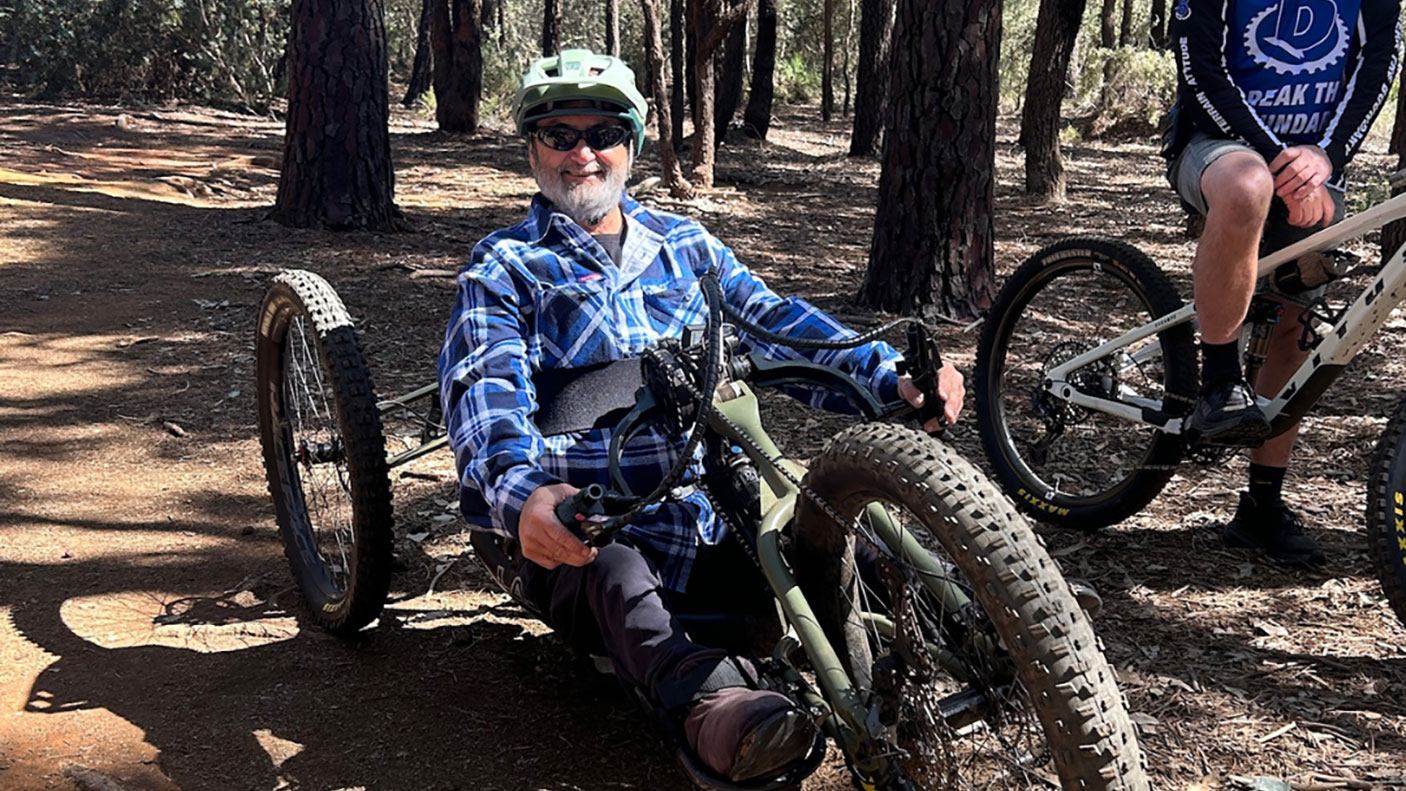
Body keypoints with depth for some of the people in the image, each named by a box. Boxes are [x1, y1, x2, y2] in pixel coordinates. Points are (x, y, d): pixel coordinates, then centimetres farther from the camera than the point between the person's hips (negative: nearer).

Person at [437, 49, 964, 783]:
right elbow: (485, 390, -11)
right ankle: (715, 706, -62)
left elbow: (774, 322, 5)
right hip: (583, 538, -5)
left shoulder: (684, 245, 20)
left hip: (714, 529, 5)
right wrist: (522, 494, -35)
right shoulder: (504, 269, 7)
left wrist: (892, 380, -14)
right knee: (618, 576, -38)